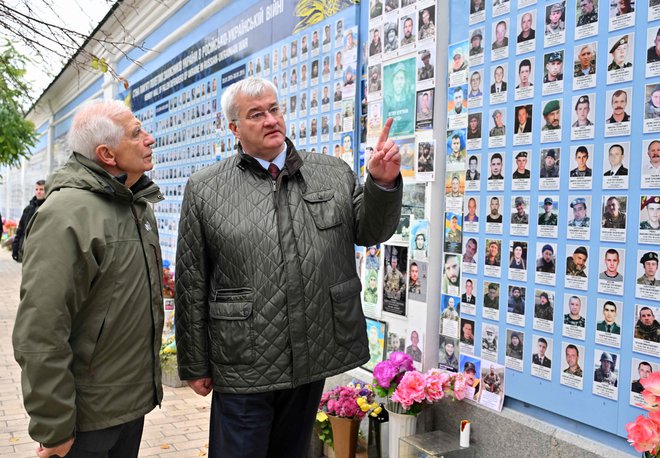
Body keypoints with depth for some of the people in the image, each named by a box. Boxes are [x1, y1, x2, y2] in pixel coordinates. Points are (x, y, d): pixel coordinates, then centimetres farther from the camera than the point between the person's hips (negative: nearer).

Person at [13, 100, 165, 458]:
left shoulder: (139, 205, 7)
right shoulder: (66, 214, -21)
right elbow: (40, 334, -24)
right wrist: (53, 429, -19)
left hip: (134, 401, 8)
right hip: (88, 417, -7)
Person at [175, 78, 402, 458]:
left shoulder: (334, 173, 5)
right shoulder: (205, 190, -3)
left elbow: (370, 231, 8)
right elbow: (192, 285, -2)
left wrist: (384, 184, -12)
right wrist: (195, 366, 0)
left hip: (316, 356, 3)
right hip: (244, 366, -3)